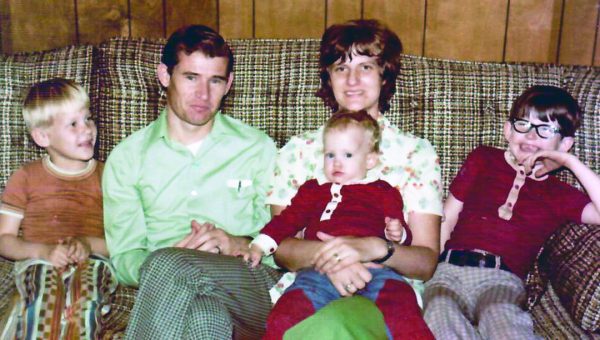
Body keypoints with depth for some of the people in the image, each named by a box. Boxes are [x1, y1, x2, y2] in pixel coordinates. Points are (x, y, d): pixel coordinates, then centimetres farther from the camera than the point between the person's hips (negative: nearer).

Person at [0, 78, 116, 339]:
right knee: (46, 297, -36)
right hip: (38, 262, 0)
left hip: (93, 261, 0)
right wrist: (43, 250, -10)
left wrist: (89, 244, -13)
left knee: (84, 297, -36)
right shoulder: (26, 177, 16)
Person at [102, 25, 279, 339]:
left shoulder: (258, 147, 14)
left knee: (167, 264, -32)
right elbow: (124, 259, 6)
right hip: (169, 291, 0)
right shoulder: (127, 157, 13)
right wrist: (173, 257, -16)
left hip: (254, 286, 1)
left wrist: (239, 244, -11)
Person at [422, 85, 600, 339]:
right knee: (440, 319, -34)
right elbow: (446, 220, 15)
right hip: (450, 268, 1)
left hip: (501, 278, 0)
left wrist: (570, 161, 0)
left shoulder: (558, 194, 18)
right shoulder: (483, 159, 20)